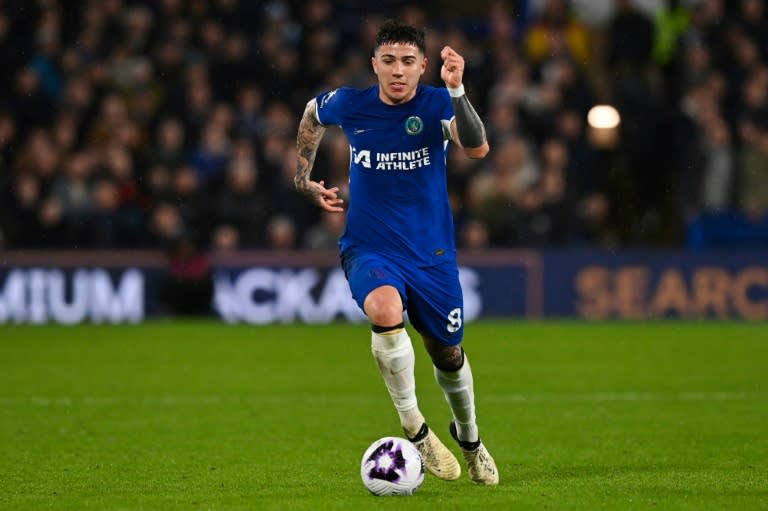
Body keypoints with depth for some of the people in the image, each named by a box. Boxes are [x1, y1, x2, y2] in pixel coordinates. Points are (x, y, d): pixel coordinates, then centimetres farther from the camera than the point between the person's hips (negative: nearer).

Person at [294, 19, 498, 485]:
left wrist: (457, 90, -43)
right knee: (386, 310, -34)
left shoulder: (437, 105, -12)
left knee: (448, 354, 14)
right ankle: (415, 429, -22)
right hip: (369, 250, -1)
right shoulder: (348, 105, -7)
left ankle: (469, 438, 45)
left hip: (432, 254, 1)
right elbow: (312, 114, 18)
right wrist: (304, 179, 12)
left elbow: (477, 148, -32)